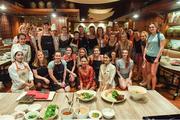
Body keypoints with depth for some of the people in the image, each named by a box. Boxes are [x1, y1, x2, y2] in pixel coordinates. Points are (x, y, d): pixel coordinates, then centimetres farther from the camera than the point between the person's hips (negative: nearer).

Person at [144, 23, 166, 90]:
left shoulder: (160, 35, -7)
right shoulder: (149, 36, 9)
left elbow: (162, 47, -11)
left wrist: (157, 58, -15)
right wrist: (144, 55, 3)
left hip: (155, 57, -5)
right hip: (148, 56, 5)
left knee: (153, 74, -6)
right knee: (148, 72, 11)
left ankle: (153, 90, 6)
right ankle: (148, 87, 24)